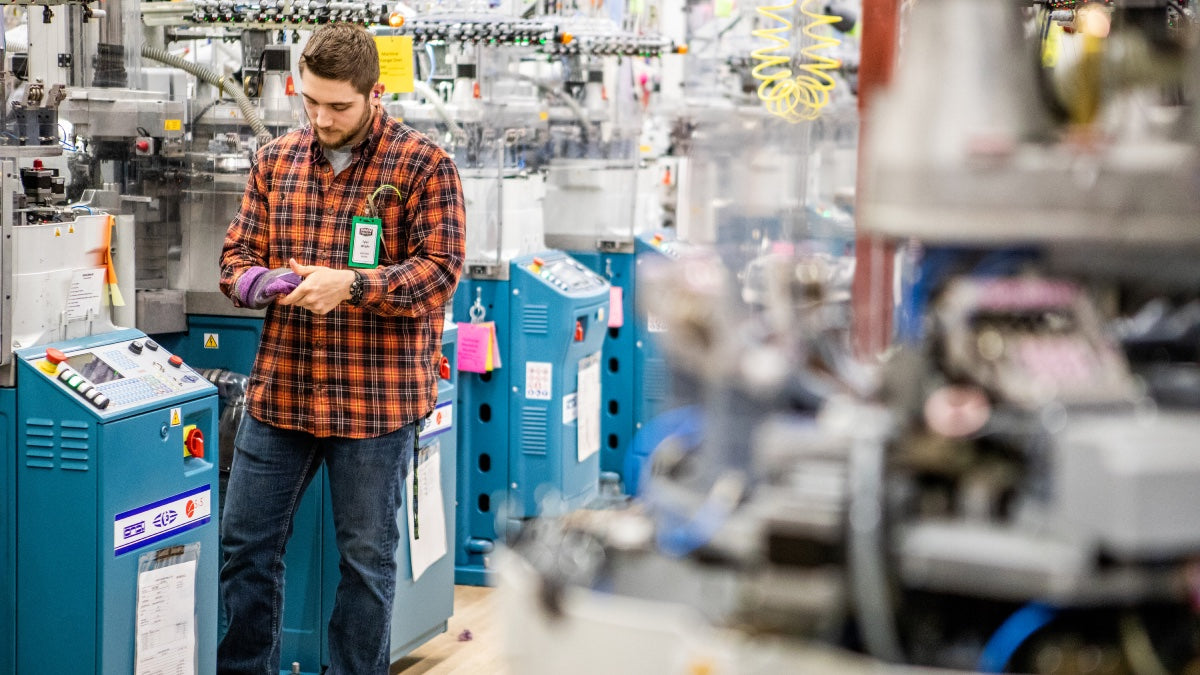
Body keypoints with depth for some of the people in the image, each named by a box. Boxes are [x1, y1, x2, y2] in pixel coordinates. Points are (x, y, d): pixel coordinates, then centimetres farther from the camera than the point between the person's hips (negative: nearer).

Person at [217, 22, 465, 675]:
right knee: (245, 542, 9)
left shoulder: (423, 166, -6)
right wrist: (257, 279, -11)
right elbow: (237, 251, 13)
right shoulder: (276, 159, 9)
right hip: (279, 389, 5)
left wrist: (349, 285, -24)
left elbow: (439, 269, -12)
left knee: (367, 557, 7)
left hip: (378, 396, -4)